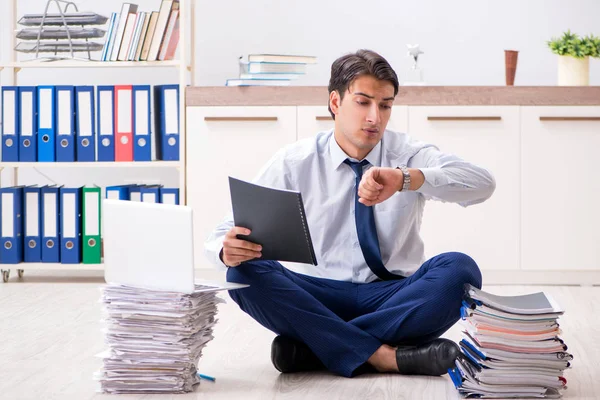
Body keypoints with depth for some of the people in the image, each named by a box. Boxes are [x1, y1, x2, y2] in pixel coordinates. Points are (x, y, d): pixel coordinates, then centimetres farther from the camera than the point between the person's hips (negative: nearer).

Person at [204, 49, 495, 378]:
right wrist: (228, 249, -30)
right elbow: (228, 231, -4)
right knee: (246, 271, -27)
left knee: (458, 269, -28)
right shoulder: (293, 163, 2)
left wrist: (405, 178, -35)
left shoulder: (409, 155, 1)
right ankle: (383, 355, -31)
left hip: (394, 298, 0)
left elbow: (483, 184, -18)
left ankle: (312, 346, -26)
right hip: (316, 298, 0)